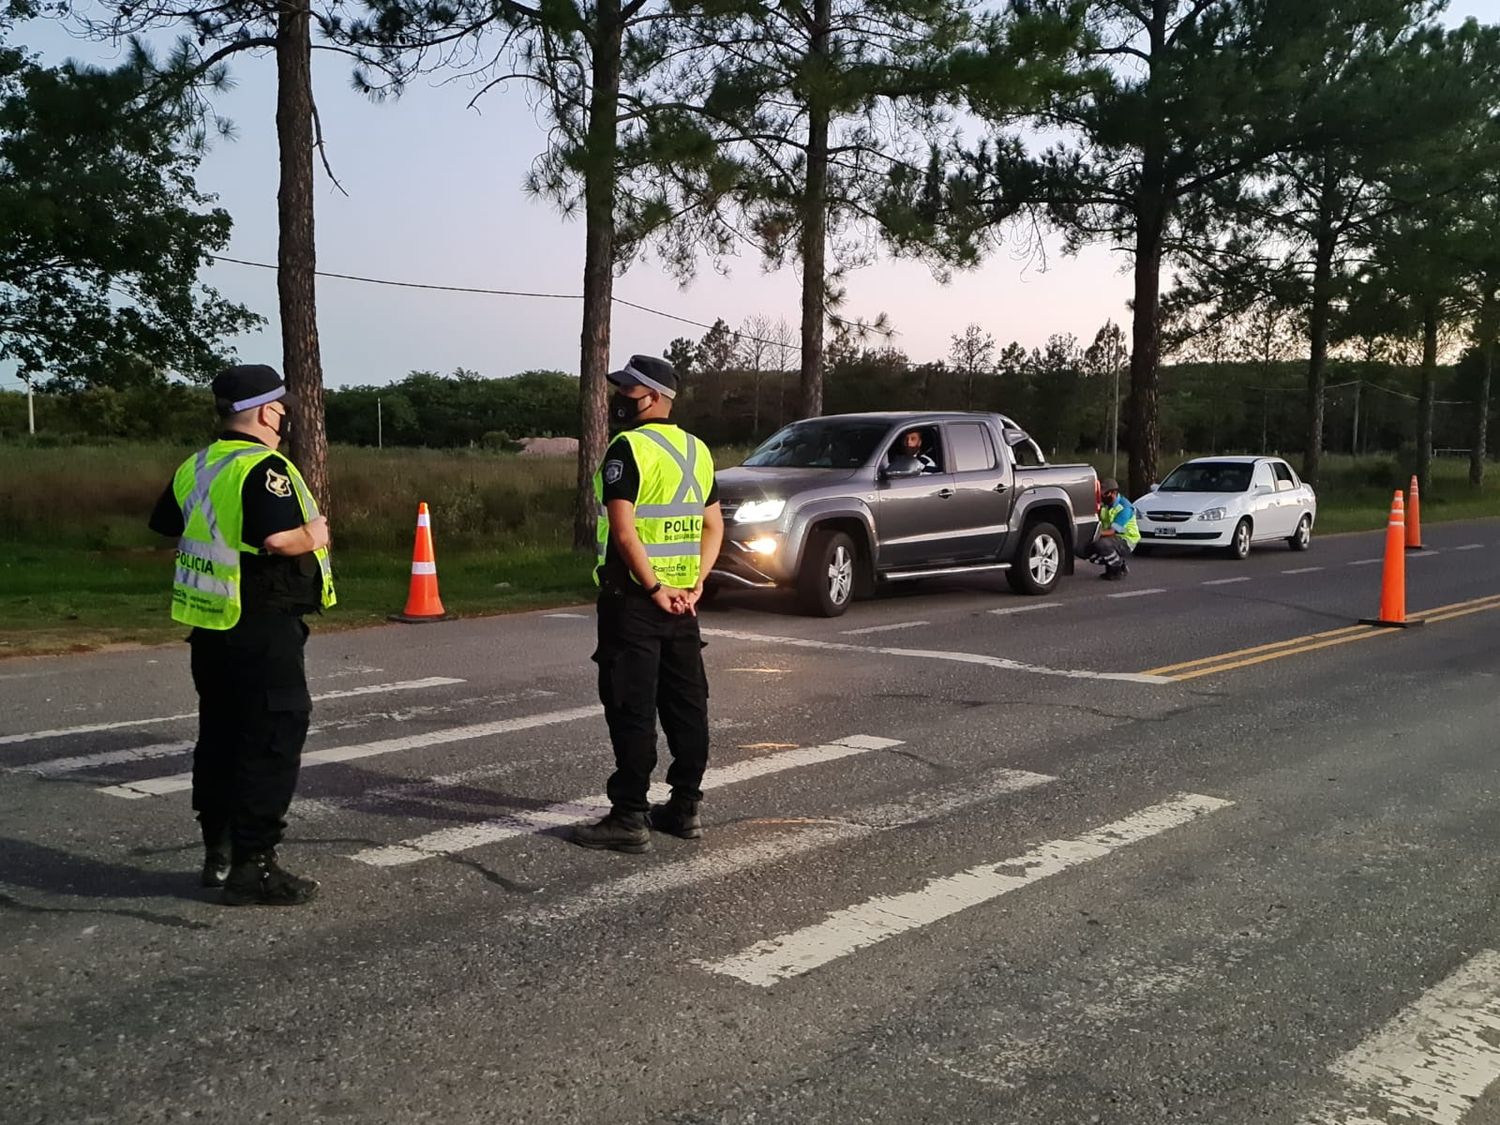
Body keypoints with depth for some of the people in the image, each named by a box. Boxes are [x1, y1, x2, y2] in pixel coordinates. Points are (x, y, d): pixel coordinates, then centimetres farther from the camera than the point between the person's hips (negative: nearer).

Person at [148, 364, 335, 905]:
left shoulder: (194, 468, 10)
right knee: (273, 740, -3)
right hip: (264, 628, -9)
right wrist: (313, 535, -10)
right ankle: (251, 865, -1)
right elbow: (278, 538, -29)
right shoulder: (264, 468, -17)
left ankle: (218, 851, 27)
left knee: (219, 735, 17)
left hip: (211, 627, 9)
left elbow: (166, 526, 21)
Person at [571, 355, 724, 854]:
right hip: (681, 602, 8)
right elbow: (714, 526, 13)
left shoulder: (628, 447, -12)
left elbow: (624, 531, -21)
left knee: (631, 710, -3)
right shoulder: (697, 451, 12)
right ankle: (685, 807, 20)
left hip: (634, 600, -7)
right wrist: (693, 587, 6)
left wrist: (655, 590, -16)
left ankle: (629, 816, 1)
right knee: (687, 705, 12)